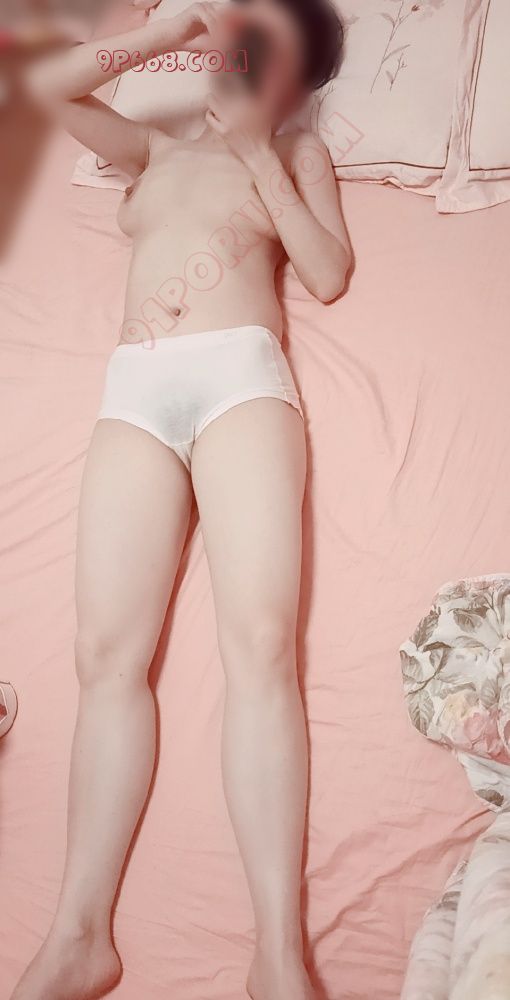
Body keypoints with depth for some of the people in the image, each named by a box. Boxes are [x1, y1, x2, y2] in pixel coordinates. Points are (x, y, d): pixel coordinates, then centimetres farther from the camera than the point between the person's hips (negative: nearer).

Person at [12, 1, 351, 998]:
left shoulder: (298, 154, 24)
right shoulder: (158, 152, 33)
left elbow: (329, 272, 9)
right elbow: (50, 85, 25)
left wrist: (258, 153, 9)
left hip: (243, 376, -3)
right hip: (136, 389, 3)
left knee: (259, 643, -22)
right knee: (109, 653, -12)